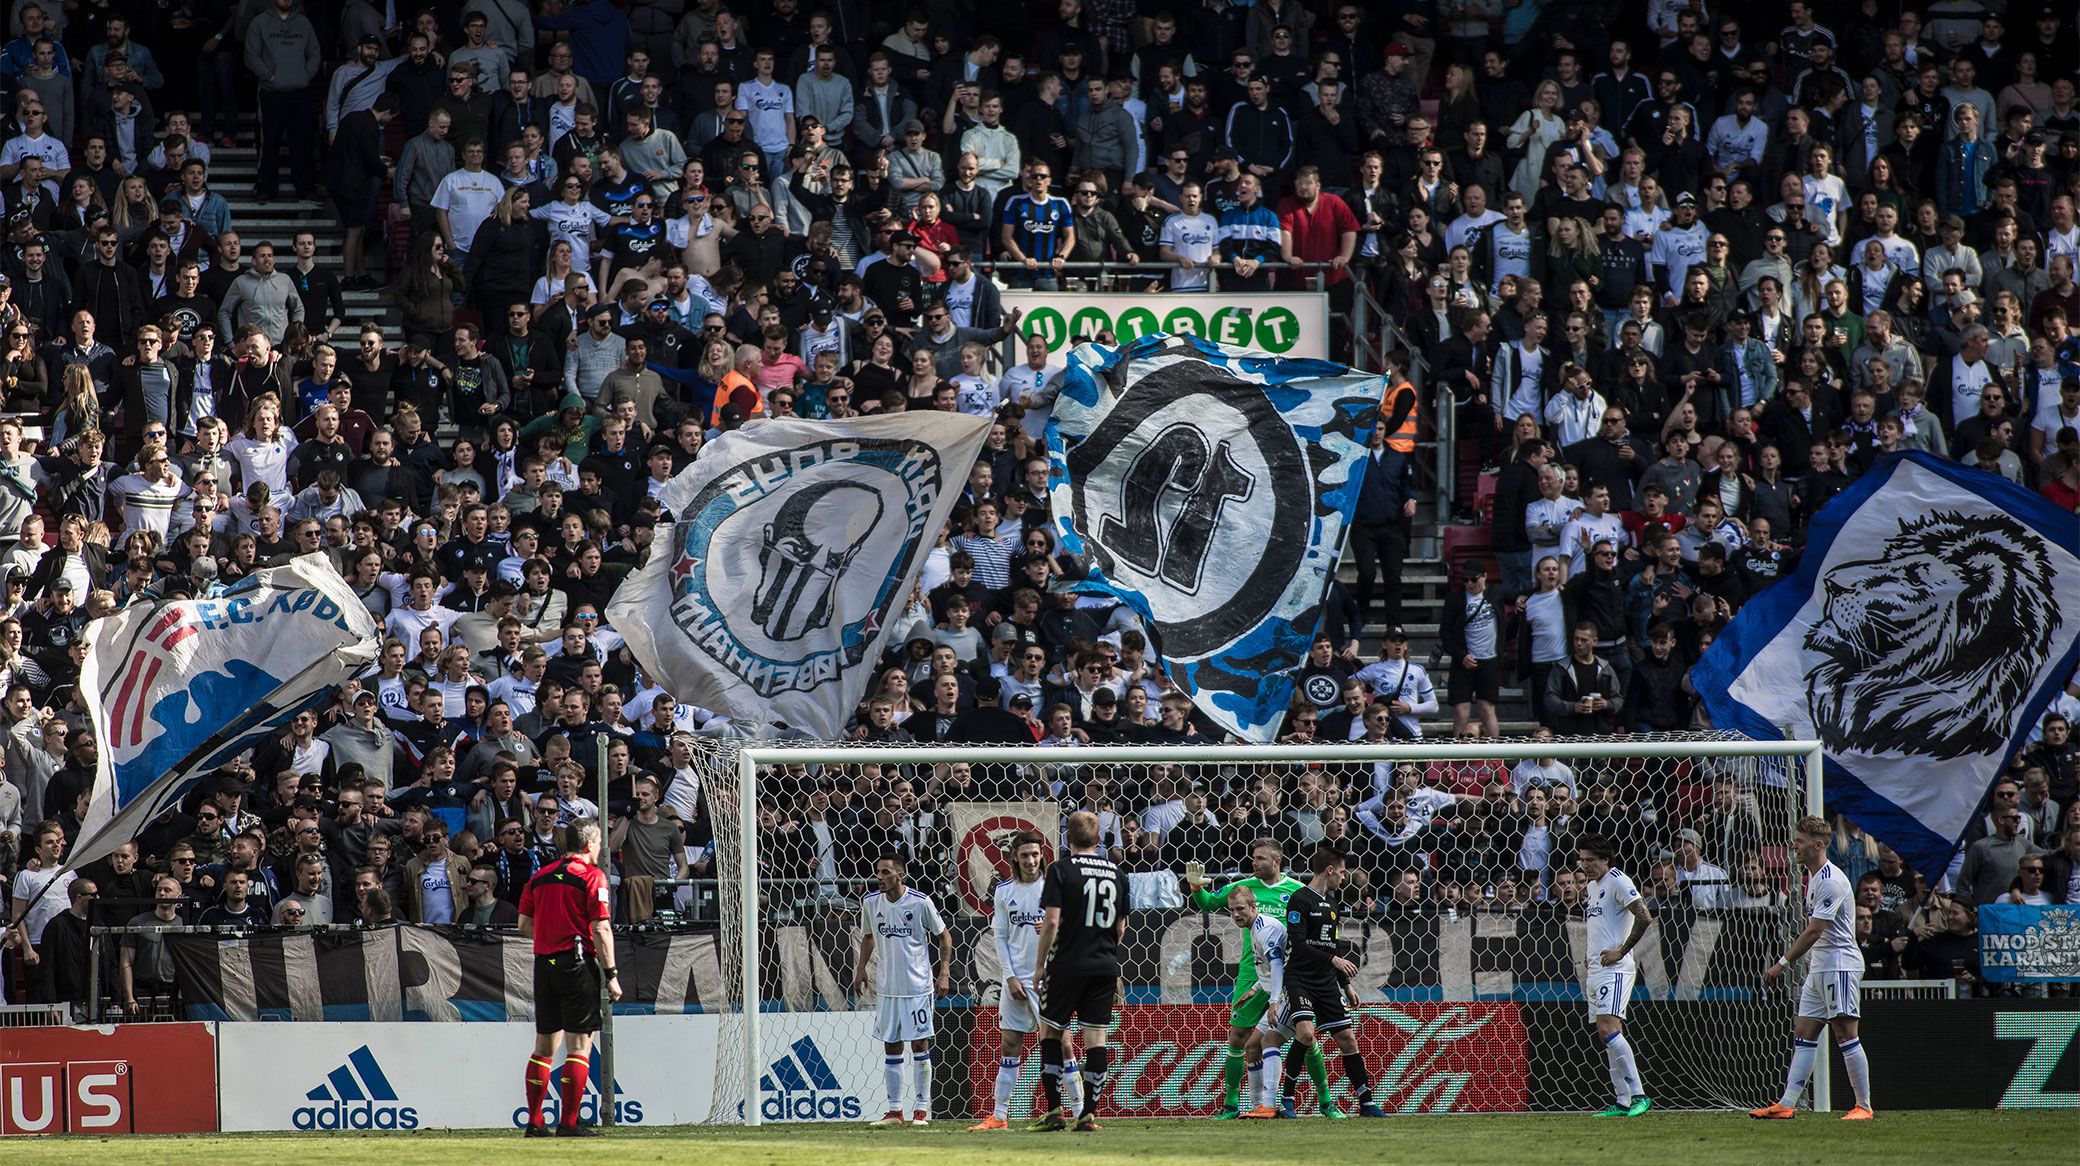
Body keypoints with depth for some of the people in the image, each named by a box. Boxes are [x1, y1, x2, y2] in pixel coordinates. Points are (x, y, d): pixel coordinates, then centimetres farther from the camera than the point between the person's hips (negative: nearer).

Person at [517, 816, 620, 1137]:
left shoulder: (540, 876, 11)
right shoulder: (591, 875, -7)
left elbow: (524, 925, 12)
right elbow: (601, 929, -12)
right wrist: (611, 974, -10)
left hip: (544, 963, 6)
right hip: (577, 964, -6)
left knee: (545, 1045, 12)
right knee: (579, 1044, -3)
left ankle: (534, 1121, 12)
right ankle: (568, 1122, -7)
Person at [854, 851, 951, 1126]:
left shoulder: (920, 902, -11)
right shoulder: (870, 902, 1)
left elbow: (943, 936, 0)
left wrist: (944, 972, -7)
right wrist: (861, 968, 10)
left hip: (917, 986, -4)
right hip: (887, 987, 4)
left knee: (919, 1045, -1)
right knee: (891, 1047, 6)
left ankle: (922, 1110, 5)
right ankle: (894, 1111, 11)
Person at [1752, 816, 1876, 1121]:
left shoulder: (1830, 880, -16)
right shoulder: (1813, 877, 16)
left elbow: (1814, 931, -21)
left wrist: (1783, 963, -20)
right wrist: (1787, 961, 19)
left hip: (1841, 962, -10)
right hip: (1819, 967, 10)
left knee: (1845, 1033, -9)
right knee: (1803, 1033, 4)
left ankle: (1864, 1105, -3)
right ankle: (1787, 1104, 1)